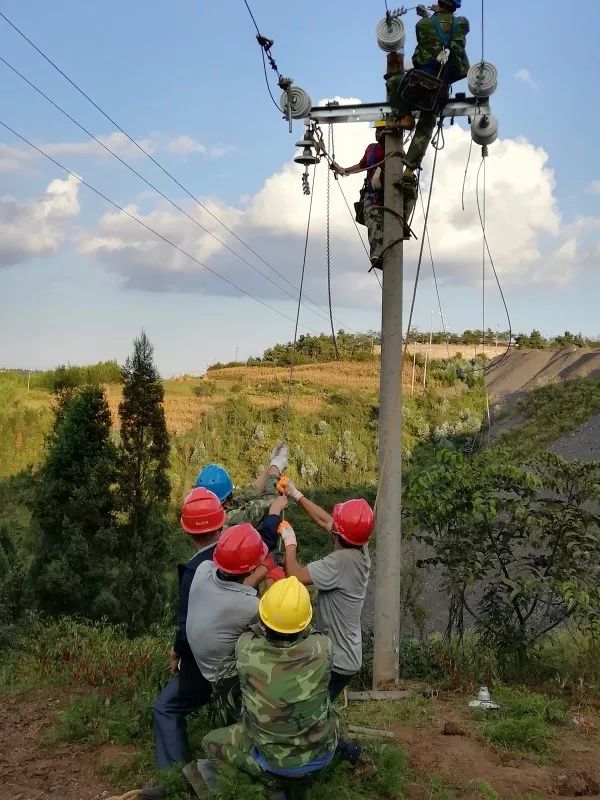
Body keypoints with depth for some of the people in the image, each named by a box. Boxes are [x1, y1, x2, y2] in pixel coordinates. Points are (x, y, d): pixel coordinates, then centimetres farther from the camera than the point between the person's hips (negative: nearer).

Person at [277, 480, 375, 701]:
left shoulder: (340, 562, -30)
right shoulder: (359, 550, -4)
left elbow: (295, 576, -29)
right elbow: (324, 520, 9)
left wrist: (290, 542, -14)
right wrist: (296, 495, 12)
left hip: (338, 661, -9)